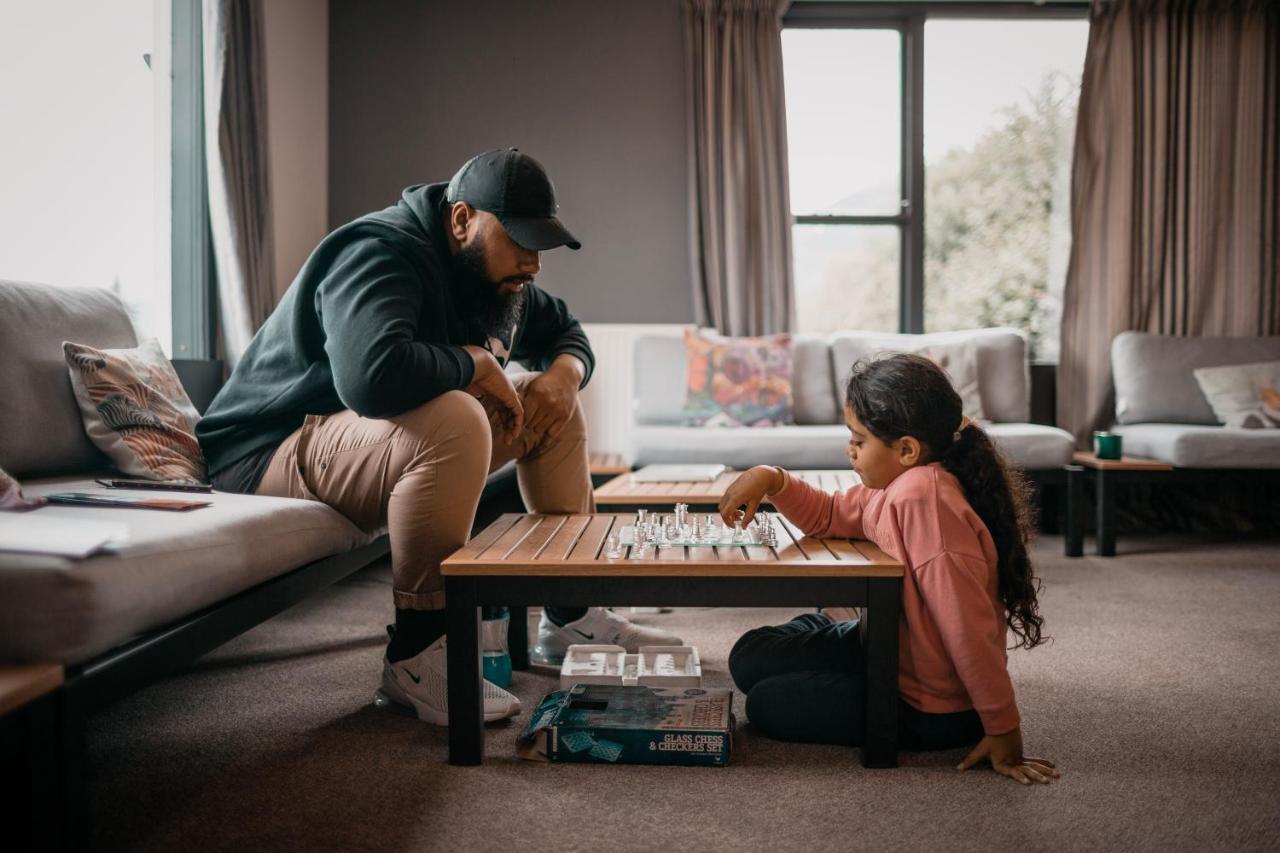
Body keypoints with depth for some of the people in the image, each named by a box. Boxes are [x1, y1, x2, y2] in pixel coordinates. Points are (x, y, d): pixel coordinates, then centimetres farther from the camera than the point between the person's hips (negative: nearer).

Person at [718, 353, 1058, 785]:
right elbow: (831, 517, 9)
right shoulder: (899, 483, -3)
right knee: (748, 658, 10)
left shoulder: (921, 494, -32)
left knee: (765, 705, 1)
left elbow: (969, 628, -32)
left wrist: (1003, 733, -26)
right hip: (890, 647, 9)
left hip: (932, 709, -9)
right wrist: (773, 480, -9)